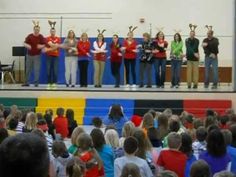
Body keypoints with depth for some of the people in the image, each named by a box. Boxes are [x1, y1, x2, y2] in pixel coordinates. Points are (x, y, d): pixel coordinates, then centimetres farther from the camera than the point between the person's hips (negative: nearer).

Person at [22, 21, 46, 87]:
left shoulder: (41, 37, -2)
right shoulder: (29, 36, 0)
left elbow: (44, 45, -2)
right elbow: (25, 43, -2)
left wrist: (41, 46, -24)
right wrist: (27, 46, -23)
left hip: (37, 55, -2)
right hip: (29, 55, 2)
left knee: (37, 70, -3)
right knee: (28, 69, 8)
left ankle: (36, 82, 4)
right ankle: (26, 82, 16)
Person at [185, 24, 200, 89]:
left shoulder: (197, 41, 1)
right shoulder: (187, 40, 1)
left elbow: (195, 48, -11)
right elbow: (189, 48, -14)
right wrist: (194, 53, -28)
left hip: (195, 58, 0)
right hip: (189, 58, 0)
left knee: (196, 71, -2)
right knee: (189, 71, -2)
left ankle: (195, 84, 1)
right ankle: (189, 84, 2)